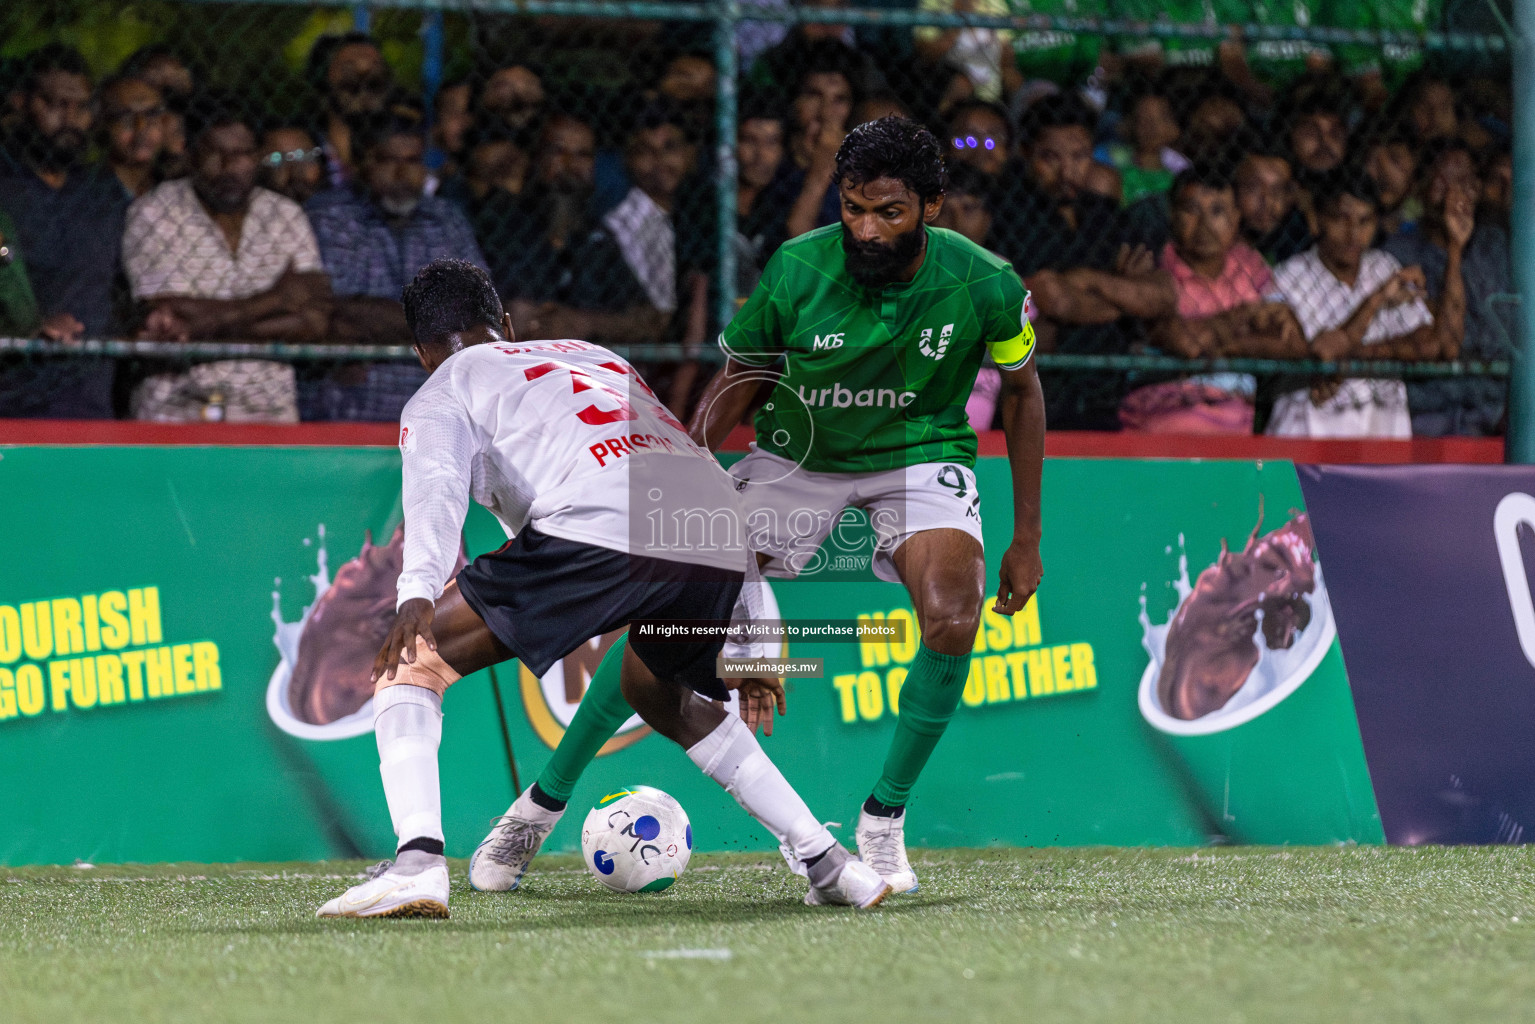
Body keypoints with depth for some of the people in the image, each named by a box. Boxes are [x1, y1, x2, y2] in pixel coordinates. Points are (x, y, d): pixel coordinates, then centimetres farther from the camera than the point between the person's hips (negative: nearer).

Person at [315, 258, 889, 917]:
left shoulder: (441, 395, 22)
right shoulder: (596, 356, 40)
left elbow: (435, 490, -1)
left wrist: (416, 595, -18)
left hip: (598, 529, -6)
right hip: (721, 548, 6)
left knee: (410, 658, 7)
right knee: (658, 694, 35)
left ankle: (417, 862, -16)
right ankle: (828, 864, 28)